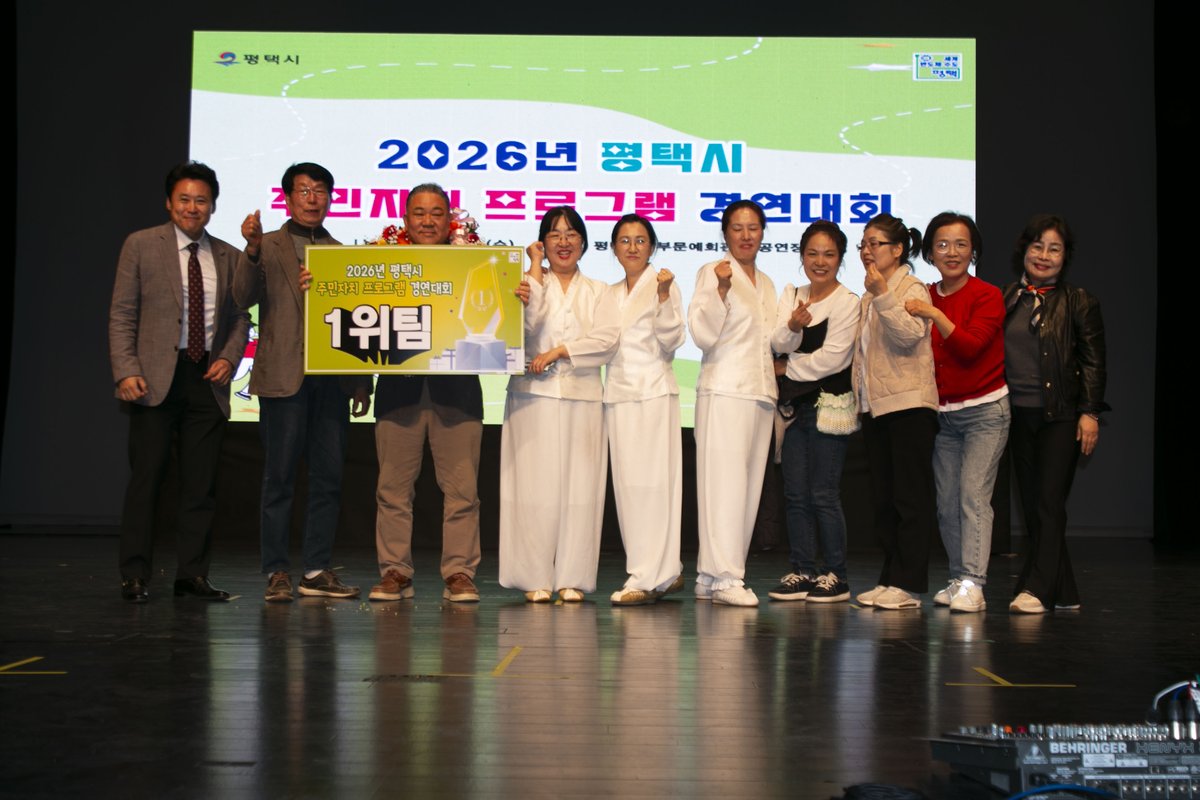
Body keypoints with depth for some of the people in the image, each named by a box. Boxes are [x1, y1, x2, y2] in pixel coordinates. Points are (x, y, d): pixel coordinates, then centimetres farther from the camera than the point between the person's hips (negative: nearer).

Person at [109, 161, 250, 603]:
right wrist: (126, 371, -11)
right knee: (145, 478, -2)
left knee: (201, 482, 4)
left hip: (208, 379, 3)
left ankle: (192, 573, 12)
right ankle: (135, 576, 4)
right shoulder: (141, 245, 3)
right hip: (156, 379, -3)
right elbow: (121, 315, 0)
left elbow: (239, 317, 16)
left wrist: (229, 357, -2)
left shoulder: (228, 256, 12)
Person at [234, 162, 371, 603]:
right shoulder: (268, 247, 5)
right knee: (279, 479, 0)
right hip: (284, 379, -4)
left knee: (329, 477, 5)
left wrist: (362, 381, 10)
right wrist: (252, 250, -27)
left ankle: (317, 570, 12)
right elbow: (245, 297, -10)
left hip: (332, 380, 4)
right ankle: (277, 572, 6)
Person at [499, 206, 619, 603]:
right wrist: (536, 267, -2)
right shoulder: (532, 282, 12)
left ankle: (572, 578, 2)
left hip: (583, 396, 1)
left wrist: (558, 351, -8)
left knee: (579, 487, -3)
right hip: (534, 396, -1)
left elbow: (607, 338, 0)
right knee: (535, 487, -6)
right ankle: (536, 578, -2)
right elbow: (526, 325, -8)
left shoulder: (597, 291, 16)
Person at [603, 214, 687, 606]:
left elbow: (672, 340, -7)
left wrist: (664, 297, -18)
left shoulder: (663, 285, 1)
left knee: (651, 483, -9)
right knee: (626, 484, 5)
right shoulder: (610, 294, 18)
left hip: (653, 393, -6)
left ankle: (648, 578, -9)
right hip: (617, 394, 6)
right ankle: (667, 571, 14)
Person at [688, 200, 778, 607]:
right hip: (723, 390, -7)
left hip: (760, 391, 7)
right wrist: (720, 290, -22)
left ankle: (709, 575, 9)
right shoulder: (712, 272, -2)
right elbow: (703, 334, -13)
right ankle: (724, 576, -11)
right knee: (725, 481, -11)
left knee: (748, 485, 5)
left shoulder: (765, 283, 19)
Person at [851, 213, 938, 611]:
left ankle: (908, 584, -6)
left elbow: (909, 335, -21)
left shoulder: (912, 289, -5)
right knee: (883, 499, 9)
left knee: (910, 496, -7)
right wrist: (859, 393, 15)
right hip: (875, 406, 9)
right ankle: (890, 580, 15)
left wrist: (883, 296, -24)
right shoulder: (869, 298, 20)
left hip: (909, 403, -9)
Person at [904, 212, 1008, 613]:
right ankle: (958, 579, 13)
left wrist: (935, 315, -27)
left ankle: (972, 584, -16)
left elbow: (971, 346, -21)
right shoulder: (924, 299, 7)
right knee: (946, 502, 3)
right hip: (942, 413, 5)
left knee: (973, 493, -14)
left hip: (984, 411, -5)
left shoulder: (987, 296, -8)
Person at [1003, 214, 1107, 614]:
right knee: (1031, 505, 7)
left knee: (1049, 502, -9)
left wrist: (1089, 413, -11)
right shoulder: (1008, 299, 9)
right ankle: (1064, 592, 16)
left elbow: (1093, 361, -4)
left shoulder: (1078, 302, -1)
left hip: (1060, 415, -5)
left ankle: (1035, 589, -10)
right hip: (1019, 415, 5)